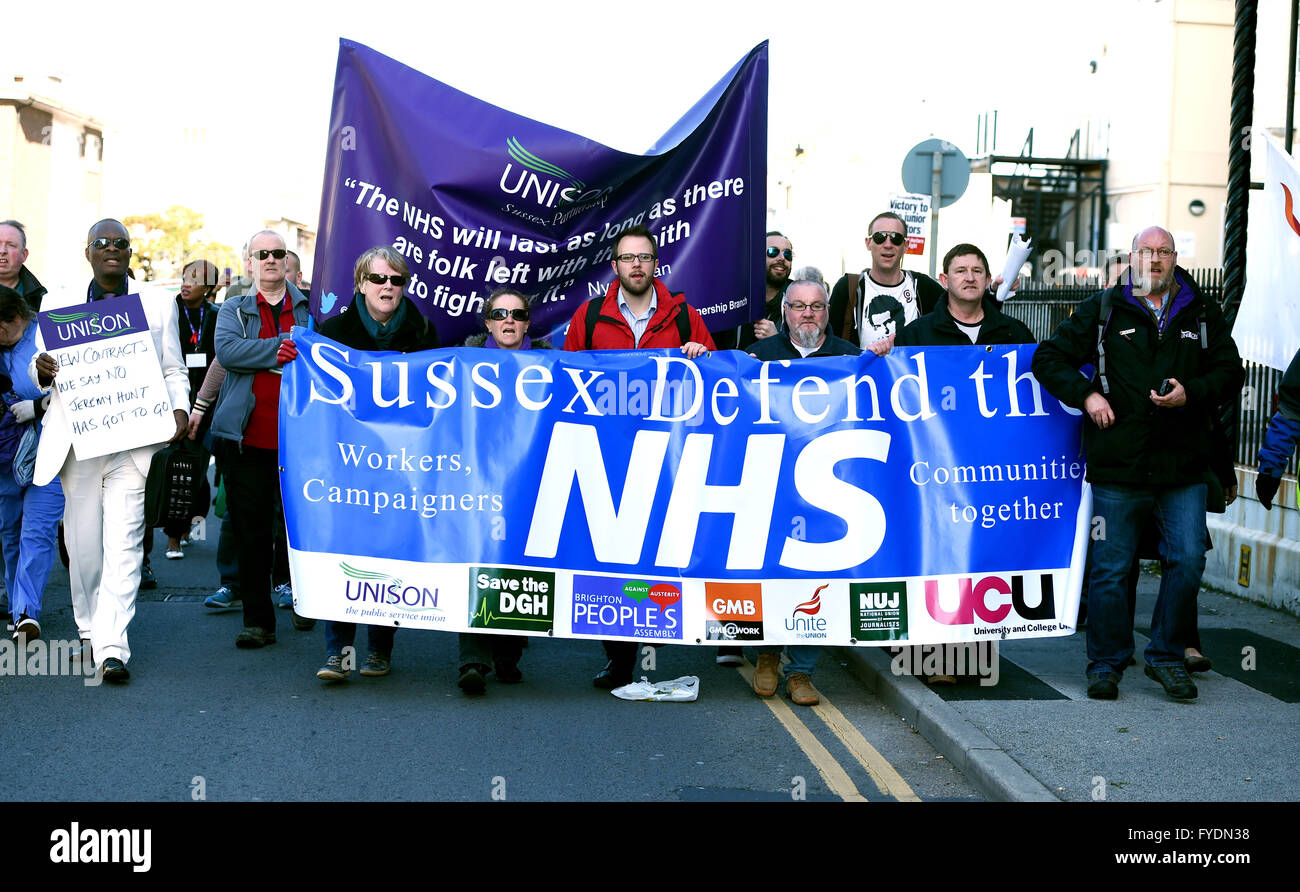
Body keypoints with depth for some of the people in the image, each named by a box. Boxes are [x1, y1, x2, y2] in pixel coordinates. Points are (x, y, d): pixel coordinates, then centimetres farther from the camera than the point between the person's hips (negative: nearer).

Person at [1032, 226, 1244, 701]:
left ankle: (1167, 657, 15)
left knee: (1188, 560, -2)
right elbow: (1048, 358, 9)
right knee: (1110, 568, 2)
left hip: (1183, 466, 2)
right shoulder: (1101, 310, 7)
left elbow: (1230, 372, 12)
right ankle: (1106, 663, 15)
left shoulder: (1202, 313, 12)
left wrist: (1192, 394, -8)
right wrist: (1086, 394, -5)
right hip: (1118, 465, -1)